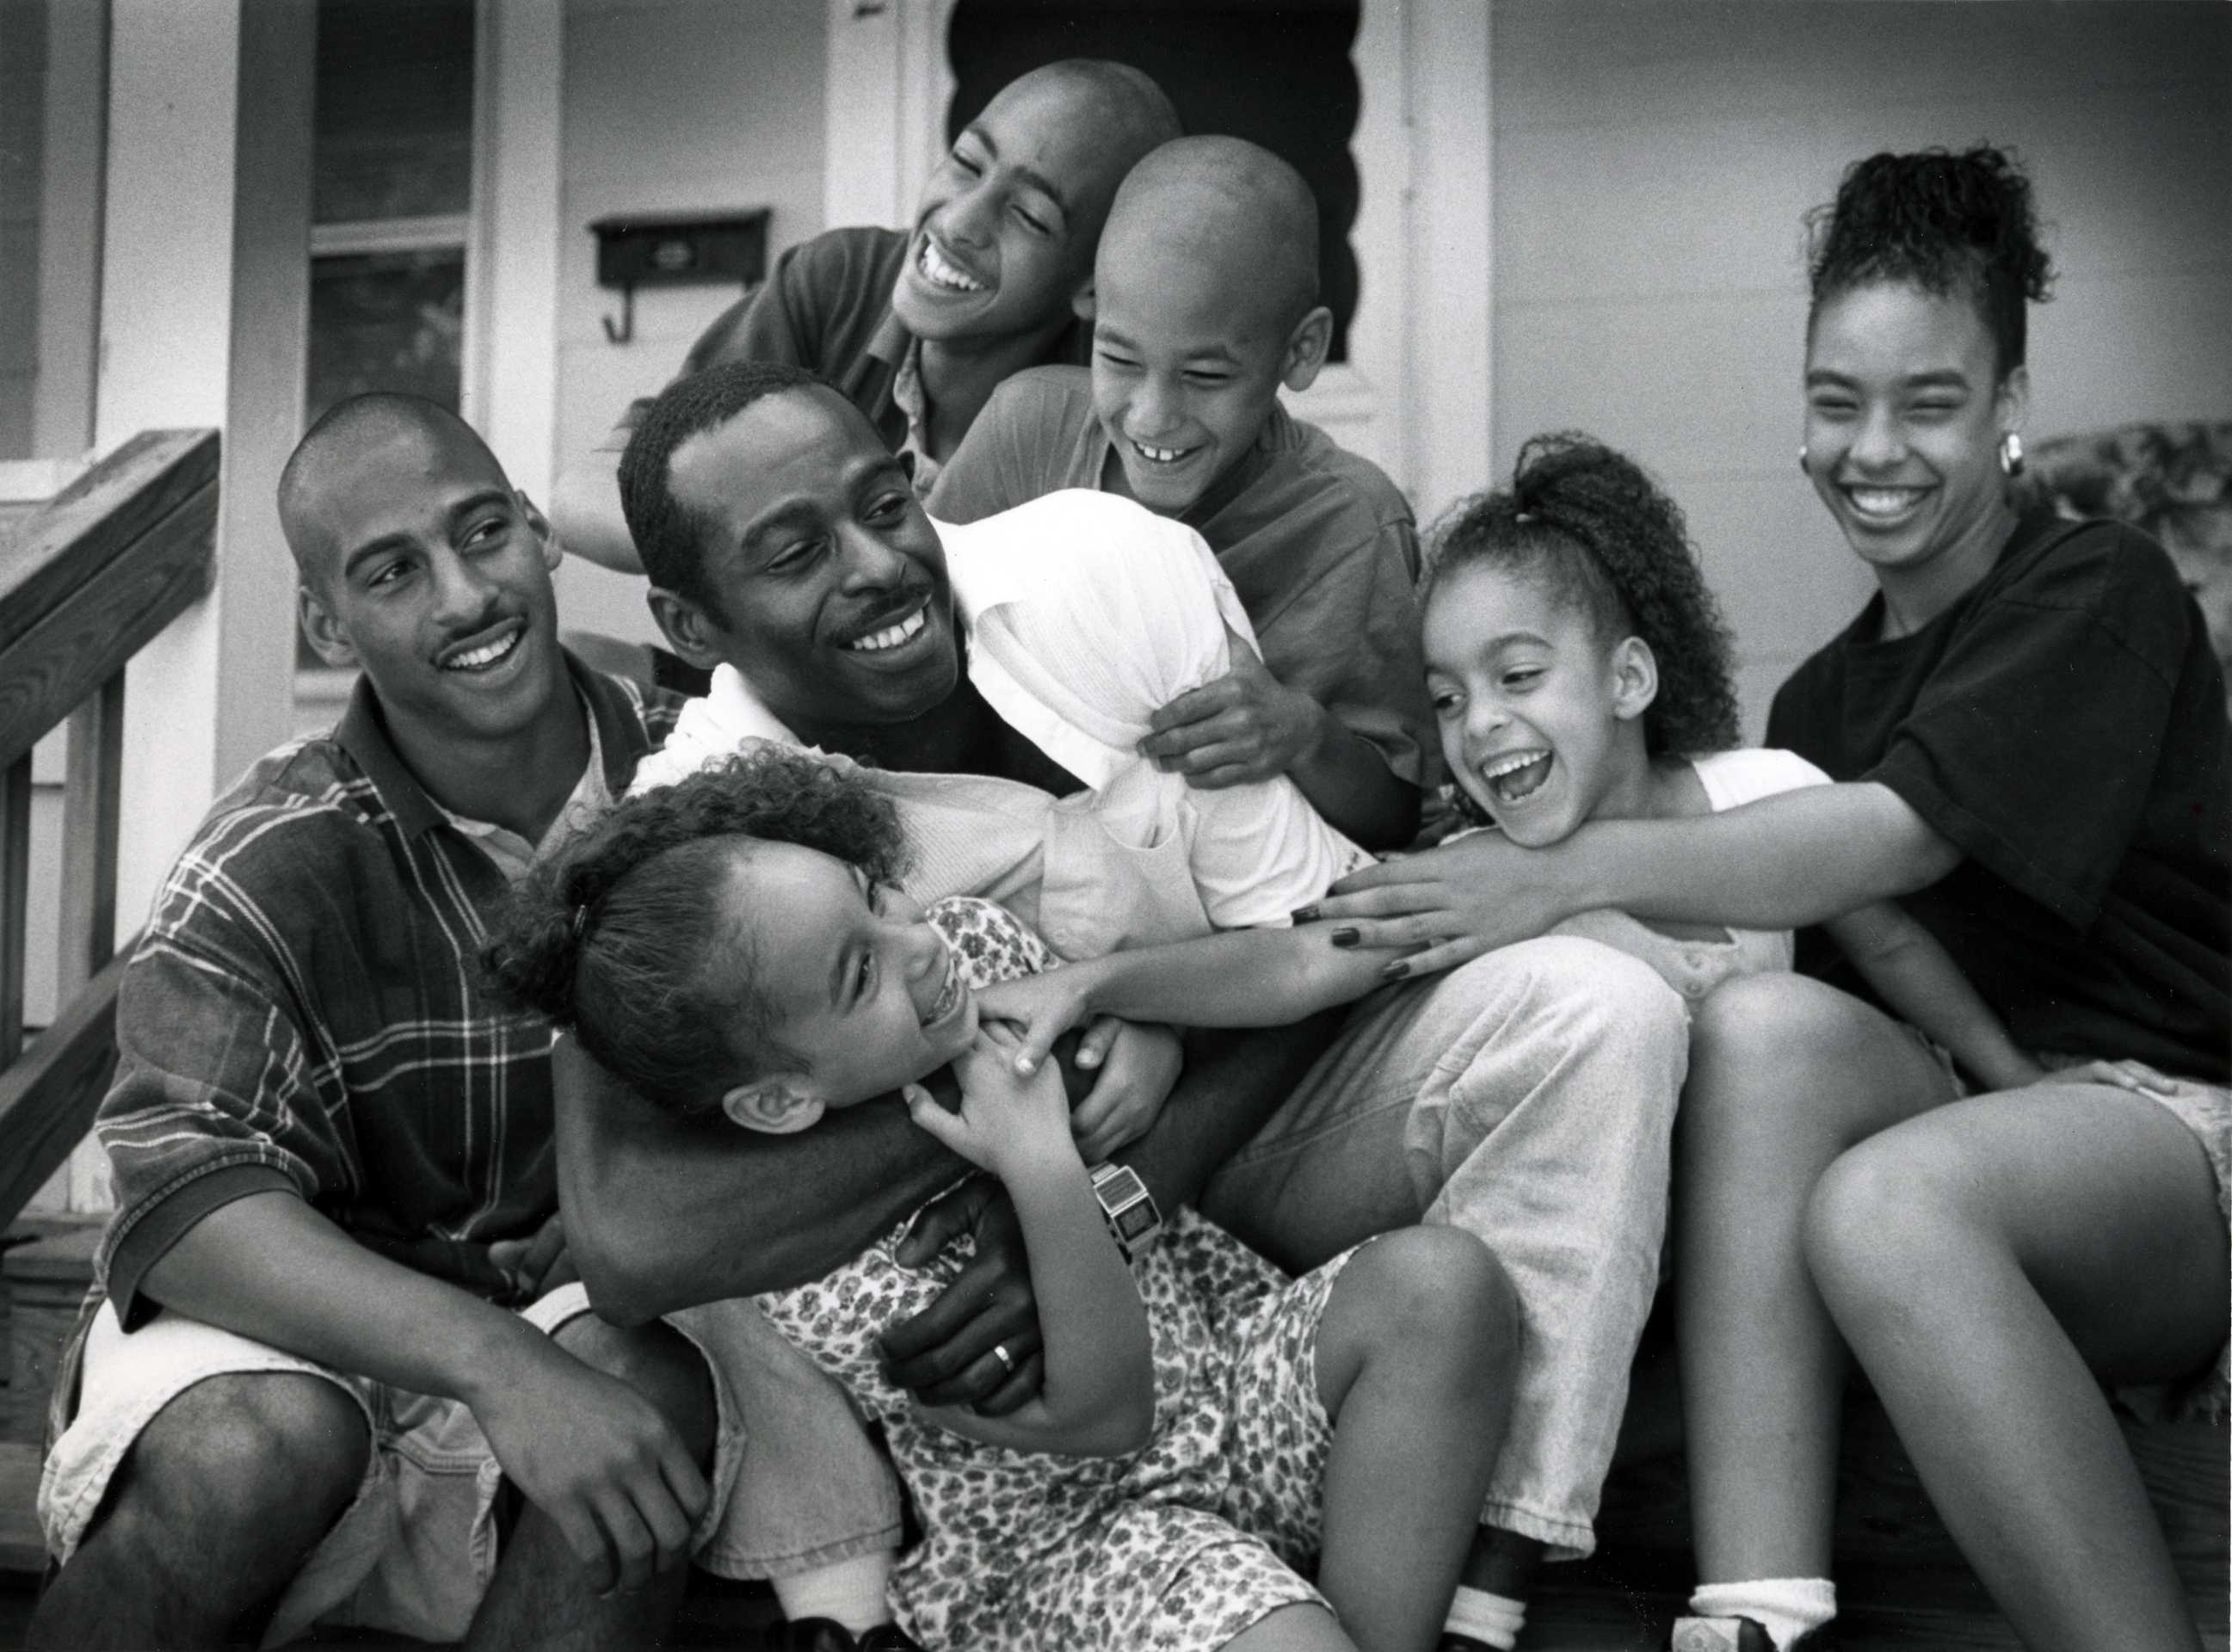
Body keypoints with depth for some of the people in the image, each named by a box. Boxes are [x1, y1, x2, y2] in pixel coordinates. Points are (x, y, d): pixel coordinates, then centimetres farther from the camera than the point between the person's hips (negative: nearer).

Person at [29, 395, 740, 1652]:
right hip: (314, 1316, -2)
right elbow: (183, 1189, -27)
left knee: (642, 1384, -32)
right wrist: (496, 1360, -41)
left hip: (603, 1310, 2)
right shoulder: (273, 870, -15)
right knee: (262, 1441, -35)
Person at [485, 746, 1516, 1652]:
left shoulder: (978, 943, -8)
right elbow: (1097, 1416, -23)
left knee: (1440, 1281, -20)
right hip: (1071, 1543, -7)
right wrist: (1045, 1167, -31)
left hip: (1221, 1352, 7)